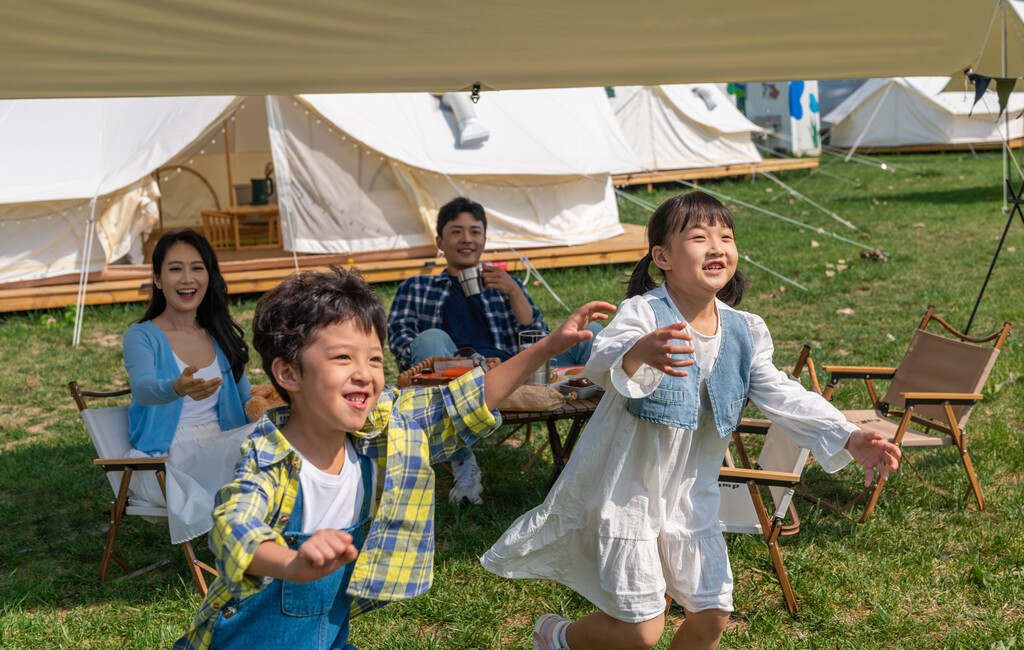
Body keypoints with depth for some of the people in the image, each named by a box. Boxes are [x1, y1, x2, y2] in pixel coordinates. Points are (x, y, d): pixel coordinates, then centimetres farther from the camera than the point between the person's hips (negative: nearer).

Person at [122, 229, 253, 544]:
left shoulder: (219, 336, 14)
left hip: (220, 450, 6)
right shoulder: (142, 337, -3)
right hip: (164, 462, -5)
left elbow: (247, 399, 17)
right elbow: (142, 388, -24)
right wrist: (178, 388, -48)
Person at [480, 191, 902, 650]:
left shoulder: (744, 332, -1)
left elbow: (781, 396, 4)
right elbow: (601, 362, -41)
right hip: (627, 488, -6)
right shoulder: (643, 312, -22)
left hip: (690, 494, 6)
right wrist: (637, 354, -66)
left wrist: (847, 438, -8)